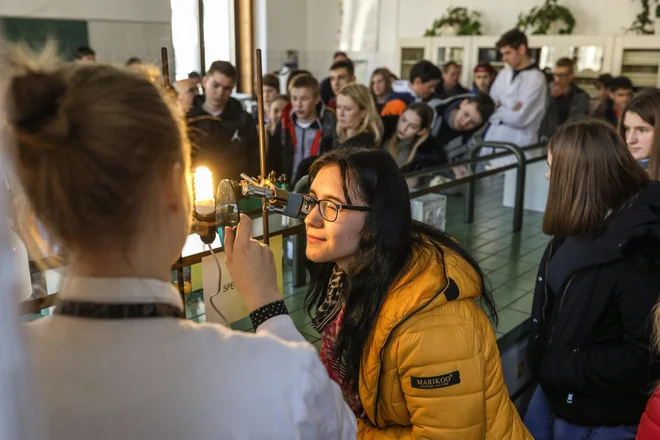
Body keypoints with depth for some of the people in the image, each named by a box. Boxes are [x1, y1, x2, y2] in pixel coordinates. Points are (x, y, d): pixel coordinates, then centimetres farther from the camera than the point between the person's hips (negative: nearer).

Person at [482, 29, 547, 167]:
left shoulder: (535, 79, -9)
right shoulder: (504, 73, 12)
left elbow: (518, 118, -15)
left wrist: (498, 109, -3)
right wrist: (506, 109, -10)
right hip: (493, 142, 6)